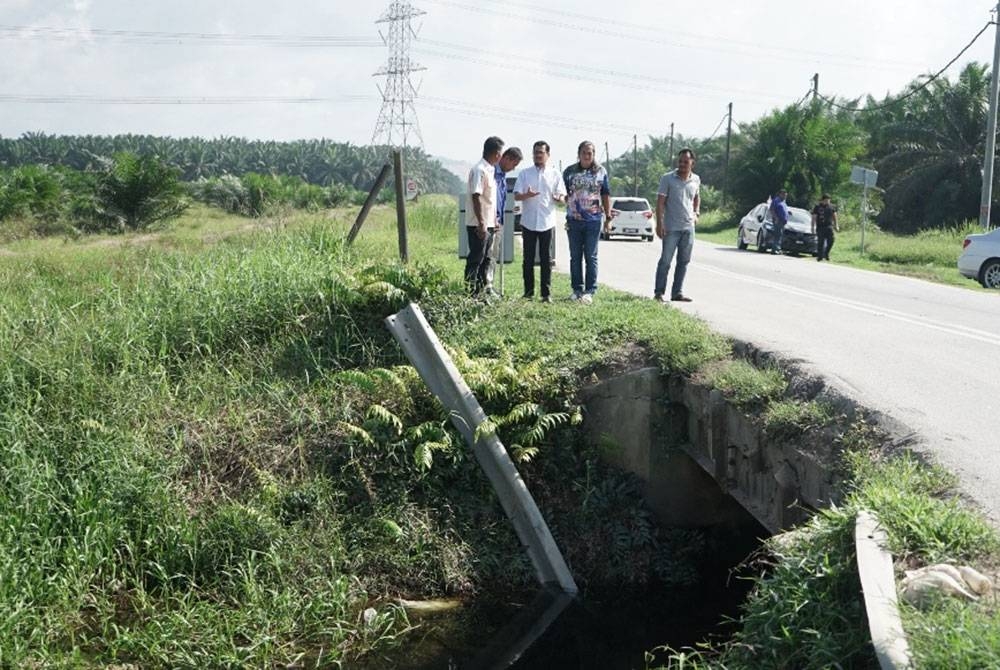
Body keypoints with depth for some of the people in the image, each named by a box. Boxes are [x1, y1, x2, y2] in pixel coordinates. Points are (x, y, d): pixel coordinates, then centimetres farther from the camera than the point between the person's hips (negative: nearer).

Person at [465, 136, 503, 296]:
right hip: (478, 225, -9)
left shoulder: (490, 170, 14)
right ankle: (470, 294, 0)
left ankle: (481, 292, 20)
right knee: (475, 260, -5)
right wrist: (481, 224, -23)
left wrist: (494, 220, 19)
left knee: (484, 260, 13)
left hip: (488, 224, 9)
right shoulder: (479, 170, -15)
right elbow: (476, 197, -21)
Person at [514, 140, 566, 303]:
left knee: (546, 259, 1)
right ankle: (528, 292, 11)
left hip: (547, 222, 0)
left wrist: (559, 198, -17)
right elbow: (516, 196, 2)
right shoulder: (524, 174, 8)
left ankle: (546, 293, 4)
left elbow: (562, 196, 7)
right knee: (528, 259, 4)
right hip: (528, 221, 1)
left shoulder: (555, 174, 8)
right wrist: (526, 195, -20)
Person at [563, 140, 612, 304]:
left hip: (594, 220, -1)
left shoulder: (601, 172, 5)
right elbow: (564, 194, 9)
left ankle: (590, 291, 4)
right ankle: (577, 289, 15)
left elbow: (606, 195, 7)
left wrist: (608, 218, 3)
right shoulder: (569, 172, 5)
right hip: (574, 220, 1)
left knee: (591, 257, 0)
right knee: (575, 257, 7)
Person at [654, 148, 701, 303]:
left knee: (684, 261, 9)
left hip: (689, 227, 5)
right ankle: (659, 293, 4)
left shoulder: (696, 180, 8)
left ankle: (677, 292, 17)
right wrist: (659, 223, -16)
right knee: (665, 261, -3)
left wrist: (696, 213, 9)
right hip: (671, 227, -5)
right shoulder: (668, 178, -6)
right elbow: (660, 202, -9)